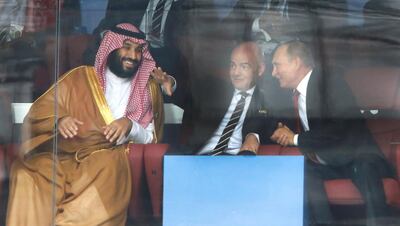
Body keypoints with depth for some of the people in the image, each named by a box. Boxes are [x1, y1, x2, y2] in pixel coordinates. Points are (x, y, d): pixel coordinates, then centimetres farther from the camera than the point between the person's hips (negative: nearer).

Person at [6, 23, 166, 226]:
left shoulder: (148, 90, 14)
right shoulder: (80, 77, 11)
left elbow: (150, 139, 10)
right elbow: (36, 114, 7)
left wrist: (131, 126, -12)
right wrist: (58, 121, -16)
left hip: (110, 158, 0)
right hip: (67, 154, 0)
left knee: (110, 166, -36)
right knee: (27, 175, -31)